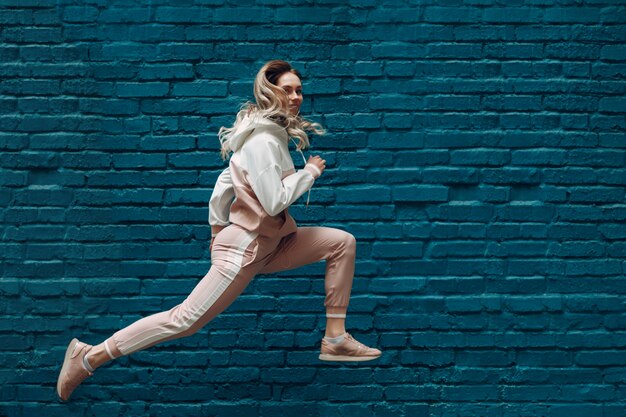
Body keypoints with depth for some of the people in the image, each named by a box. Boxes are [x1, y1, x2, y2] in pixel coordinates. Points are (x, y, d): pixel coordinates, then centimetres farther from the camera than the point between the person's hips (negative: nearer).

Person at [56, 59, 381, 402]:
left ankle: (335, 339, 7)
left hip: (270, 243, 10)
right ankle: (90, 356, 4)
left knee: (342, 242, 4)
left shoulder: (273, 132, 9)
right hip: (245, 249, -9)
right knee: (185, 319, -6)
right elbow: (275, 201, -26)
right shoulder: (263, 140, -20)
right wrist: (310, 171, -13)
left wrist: (218, 227, 20)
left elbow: (225, 180, 15)